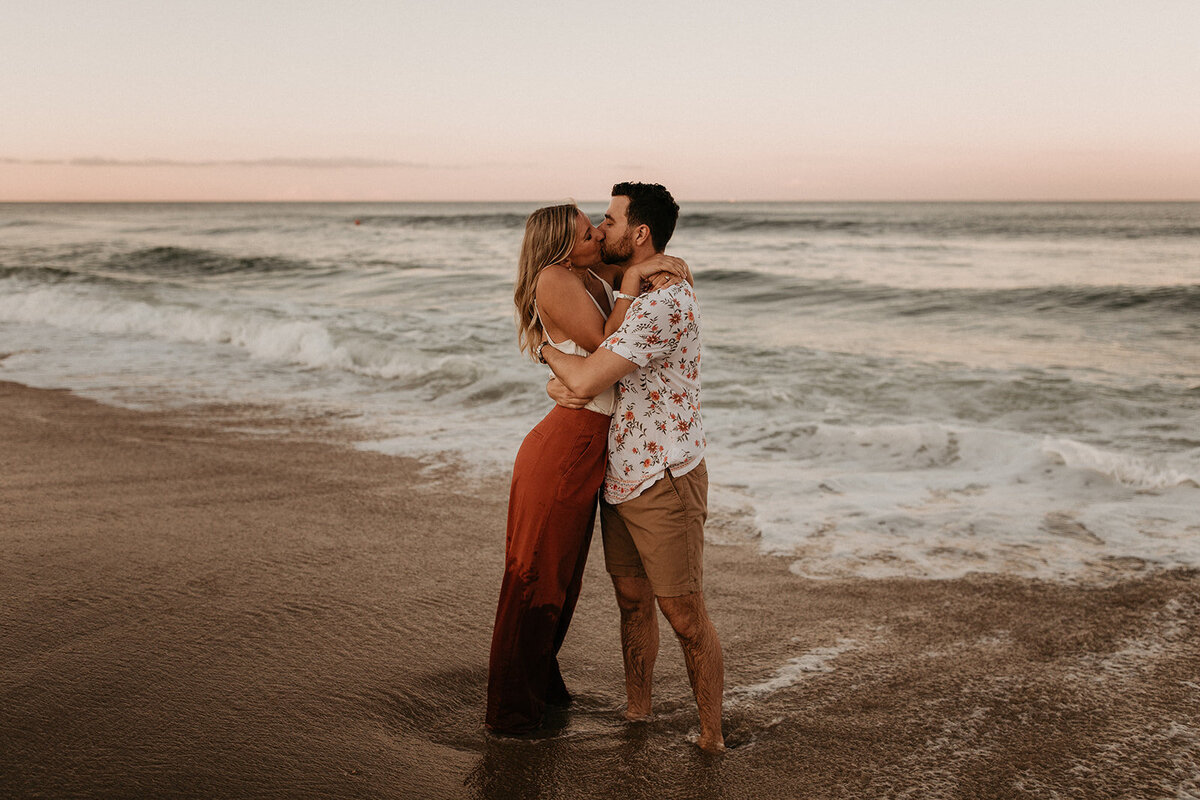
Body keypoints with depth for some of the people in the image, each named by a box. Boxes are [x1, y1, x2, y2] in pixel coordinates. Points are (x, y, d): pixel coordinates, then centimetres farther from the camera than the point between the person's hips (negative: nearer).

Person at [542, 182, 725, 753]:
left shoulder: (665, 304, -22)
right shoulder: (625, 295, 12)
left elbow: (586, 380, -26)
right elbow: (577, 379, 16)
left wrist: (548, 349, -5)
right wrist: (558, 384, -9)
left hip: (664, 481, -9)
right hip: (619, 476, 9)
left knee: (684, 615, 0)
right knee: (632, 601, 17)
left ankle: (711, 738, 12)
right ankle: (635, 717, 30)